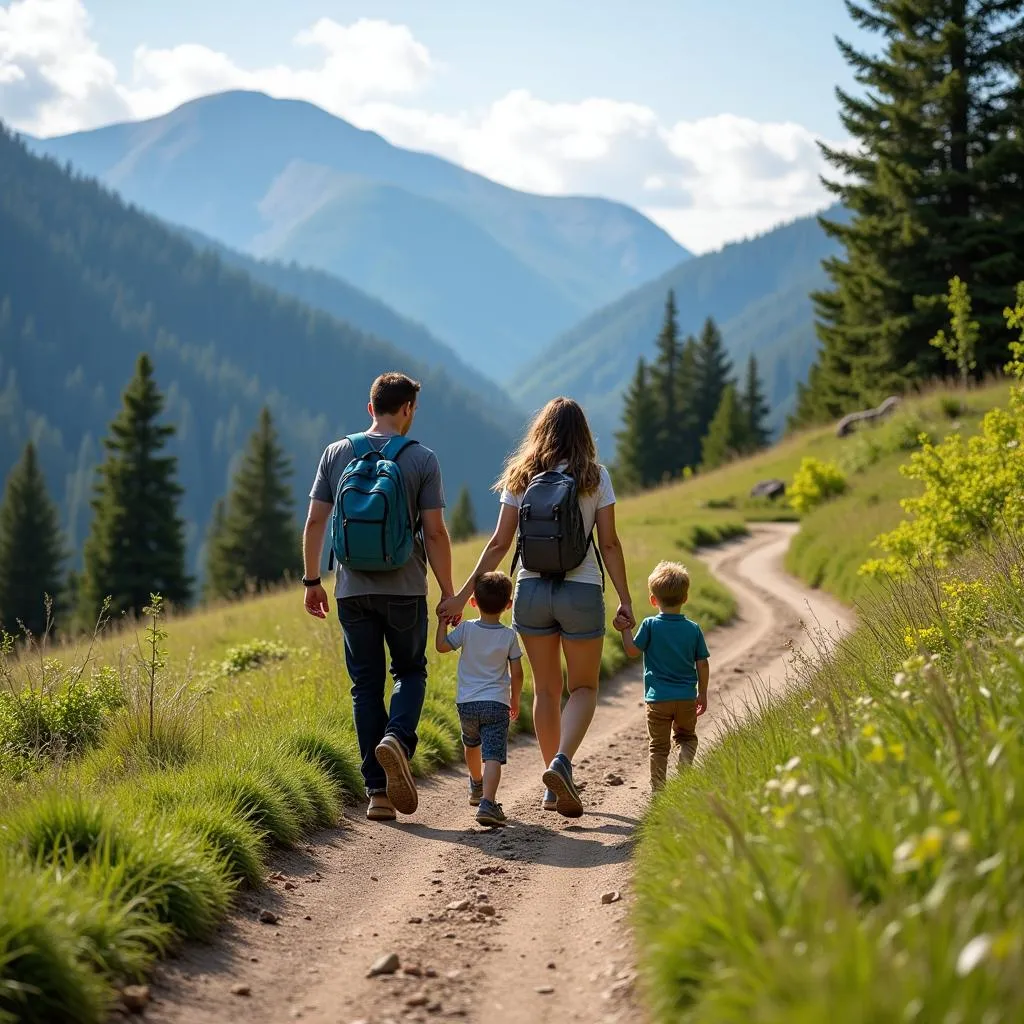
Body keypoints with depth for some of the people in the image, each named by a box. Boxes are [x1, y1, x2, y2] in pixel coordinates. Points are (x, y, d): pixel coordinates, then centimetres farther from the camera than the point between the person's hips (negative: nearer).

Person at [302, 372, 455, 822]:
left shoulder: (337, 454, 4)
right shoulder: (422, 460, -4)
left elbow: (314, 522, 2)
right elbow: (435, 533, -7)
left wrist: (312, 581, 11)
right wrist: (448, 593, 1)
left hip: (352, 590, 2)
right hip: (404, 589, -2)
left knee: (366, 686, 8)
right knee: (410, 671, 16)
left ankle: (377, 791, 4)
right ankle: (397, 739, -13)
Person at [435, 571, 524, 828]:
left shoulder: (467, 629, -4)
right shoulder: (509, 636, -3)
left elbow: (441, 646, 3)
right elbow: (517, 674, 0)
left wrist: (443, 619, 14)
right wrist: (515, 700, 15)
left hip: (467, 703, 2)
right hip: (497, 704, -2)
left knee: (471, 744, 29)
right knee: (493, 756, -11)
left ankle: (477, 786, 50)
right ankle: (487, 802, -30)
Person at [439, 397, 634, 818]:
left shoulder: (521, 478, 2)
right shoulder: (596, 477, -3)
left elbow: (499, 544, -1)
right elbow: (609, 544, -5)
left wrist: (463, 595, 3)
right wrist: (625, 599, 0)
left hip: (531, 590, 2)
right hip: (582, 592, -2)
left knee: (546, 689, 15)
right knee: (584, 688, 10)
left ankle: (555, 788, 17)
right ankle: (562, 761, -17)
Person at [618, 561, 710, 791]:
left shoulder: (650, 625, -7)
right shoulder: (693, 629, 0)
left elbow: (633, 651, -4)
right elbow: (702, 665, 3)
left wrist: (625, 630, 11)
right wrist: (702, 694, 13)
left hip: (658, 698, -2)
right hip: (687, 698, 2)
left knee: (659, 746, 7)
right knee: (686, 737, 21)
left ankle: (658, 790, 6)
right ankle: (684, 770, -2)